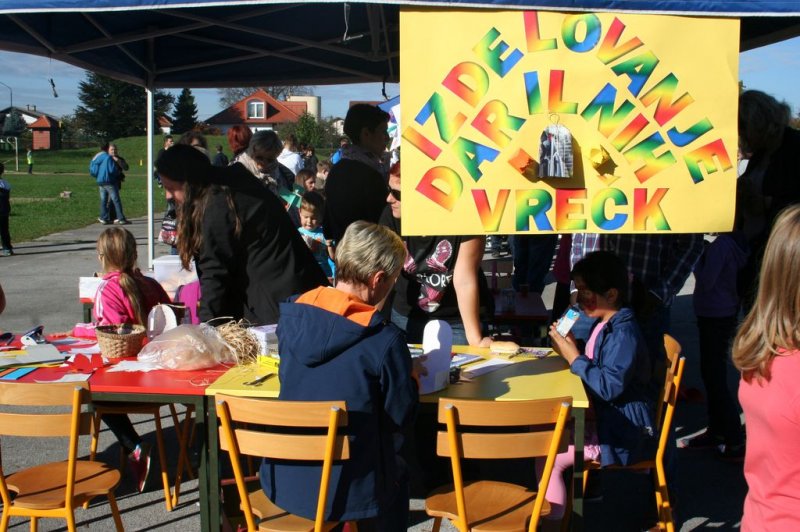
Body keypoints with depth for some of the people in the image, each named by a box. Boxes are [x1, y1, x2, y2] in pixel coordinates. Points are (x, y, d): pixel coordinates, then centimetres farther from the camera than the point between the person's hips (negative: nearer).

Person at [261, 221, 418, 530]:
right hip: (344, 491, -4)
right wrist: (408, 377, 9)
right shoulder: (385, 341, -20)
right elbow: (402, 416, -11)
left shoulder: (292, 316, -5)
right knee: (397, 473, 29)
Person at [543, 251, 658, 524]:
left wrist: (574, 357, -25)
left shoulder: (624, 334, -23)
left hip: (619, 433, -10)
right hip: (602, 418, 10)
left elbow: (609, 386, -31)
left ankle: (554, 521, 1)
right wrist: (570, 347, -1)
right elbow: (593, 366, 16)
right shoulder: (604, 325, 7)